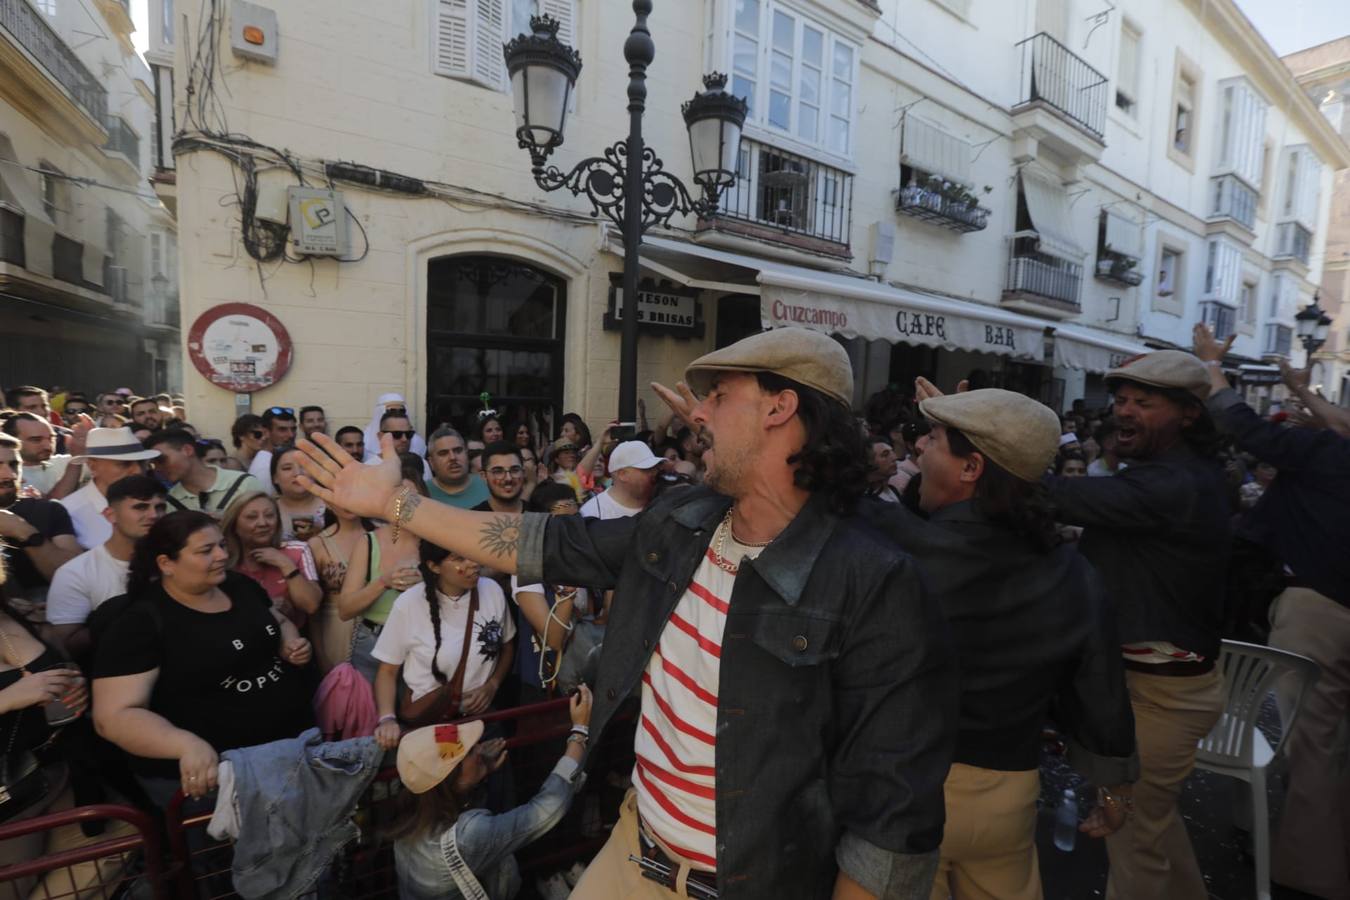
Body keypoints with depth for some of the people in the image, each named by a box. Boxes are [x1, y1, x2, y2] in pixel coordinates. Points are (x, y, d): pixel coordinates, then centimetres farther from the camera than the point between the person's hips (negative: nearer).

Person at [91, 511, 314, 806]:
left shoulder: (241, 586, 6)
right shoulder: (140, 625, -10)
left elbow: (281, 623, 23)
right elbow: (115, 716, -15)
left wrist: (292, 644, 0)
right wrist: (187, 745, -31)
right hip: (214, 770, -5)